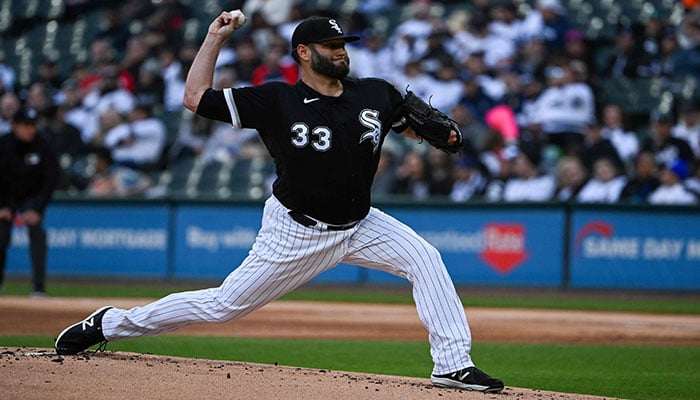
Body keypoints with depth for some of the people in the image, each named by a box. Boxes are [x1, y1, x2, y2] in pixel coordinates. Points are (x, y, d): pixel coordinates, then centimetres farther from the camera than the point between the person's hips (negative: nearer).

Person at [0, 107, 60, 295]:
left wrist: (37, 209, -20)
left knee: (36, 230, -23)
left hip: (32, 197, -1)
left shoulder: (42, 146, -17)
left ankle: (39, 285, -24)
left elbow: (51, 179, -13)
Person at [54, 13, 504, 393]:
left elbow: (416, 125, 12)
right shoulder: (277, 101, -14)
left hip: (360, 226, 4)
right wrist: (215, 38, -13)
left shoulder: (376, 95, -4)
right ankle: (110, 324, 15)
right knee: (224, 305, -1)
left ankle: (453, 364, -13)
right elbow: (195, 97, -11)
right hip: (296, 234, -4)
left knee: (425, 258, -16)